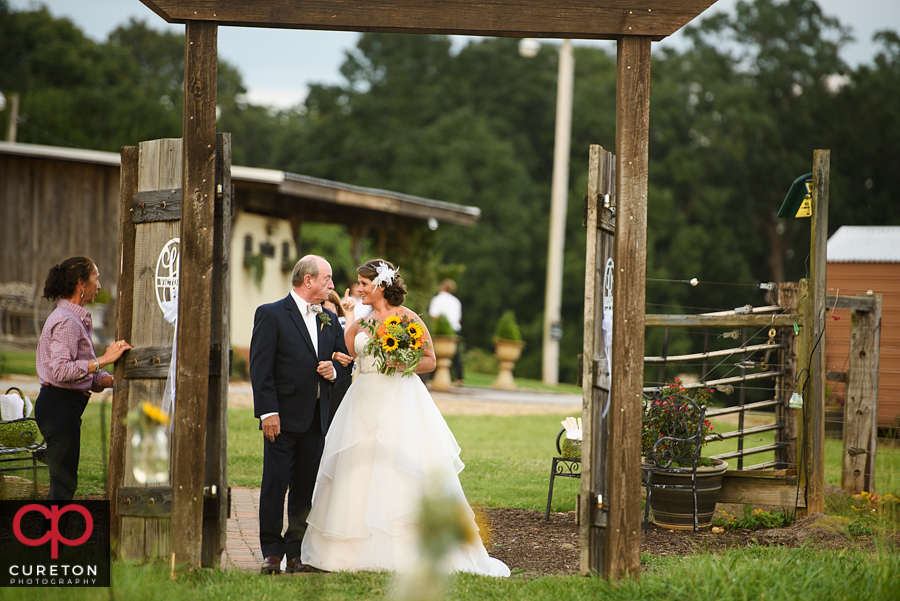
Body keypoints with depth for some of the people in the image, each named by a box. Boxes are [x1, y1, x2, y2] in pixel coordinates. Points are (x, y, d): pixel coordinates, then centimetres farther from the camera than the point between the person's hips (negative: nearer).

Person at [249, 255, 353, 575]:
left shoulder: (330, 319, 15)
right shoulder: (271, 314, -4)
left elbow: (344, 360, 22)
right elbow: (260, 368, -9)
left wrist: (334, 370, -3)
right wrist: (268, 412, -16)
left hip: (317, 418, 5)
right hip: (283, 416, -5)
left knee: (306, 488, 7)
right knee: (275, 485, -2)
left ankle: (296, 552, 13)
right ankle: (272, 552, 5)